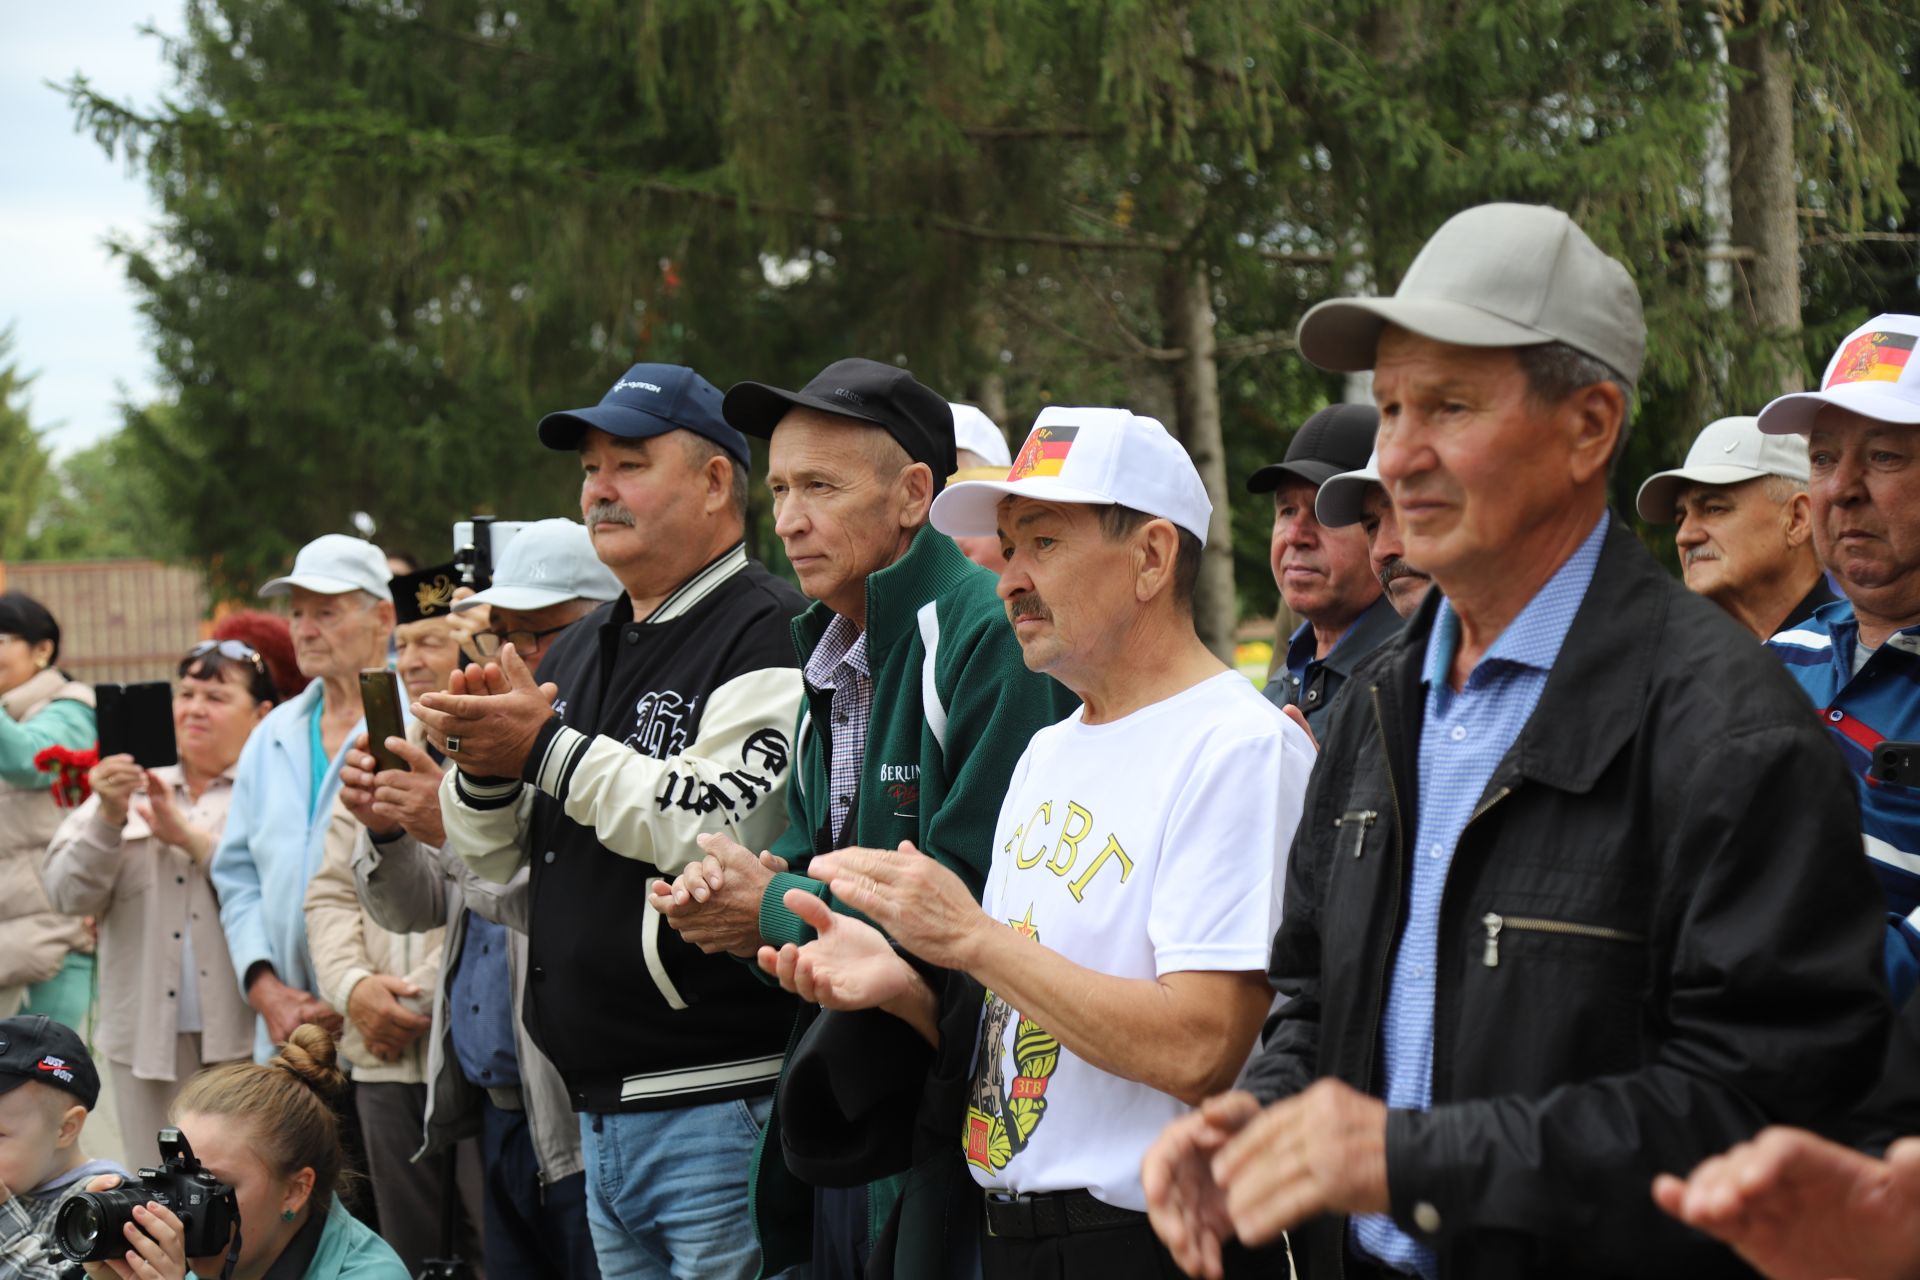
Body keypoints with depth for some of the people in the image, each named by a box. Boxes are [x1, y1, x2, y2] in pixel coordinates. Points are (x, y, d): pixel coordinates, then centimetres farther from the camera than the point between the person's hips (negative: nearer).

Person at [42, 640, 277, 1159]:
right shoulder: (131, 793, 16)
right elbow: (69, 894, 6)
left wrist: (192, 837, -10)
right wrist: (108, 819, -9)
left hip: (248, 1038, -4)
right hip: (147, 1037, 4)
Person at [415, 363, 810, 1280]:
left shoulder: (770, 637, -9)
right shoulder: (580, 651, 18)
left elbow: (728, 830, -23)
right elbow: (495, 855, 21)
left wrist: (551, 749, -16)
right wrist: (482, 767, -1)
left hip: (719, 1104, -9)